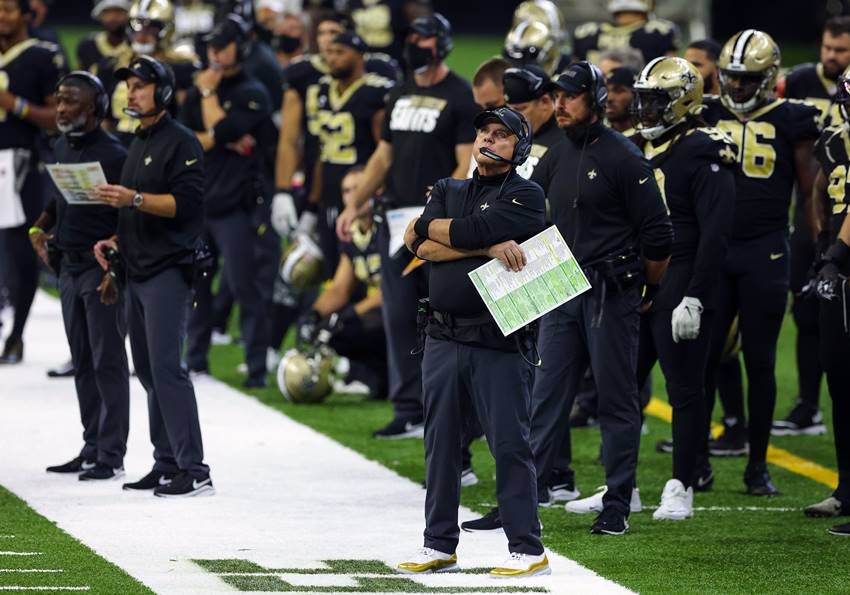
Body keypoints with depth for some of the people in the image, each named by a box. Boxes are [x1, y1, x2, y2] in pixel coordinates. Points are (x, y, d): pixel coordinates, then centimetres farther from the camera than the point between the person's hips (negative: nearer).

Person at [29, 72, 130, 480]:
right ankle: (92, 449, 20)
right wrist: (39, 228, 12)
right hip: (69, 266, 8)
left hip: (101, 266, -8)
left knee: (108, 362, -5)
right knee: (82, 363, 13)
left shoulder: (112, 155, -14)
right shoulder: (62, 148, 11)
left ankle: (111, 456, -3)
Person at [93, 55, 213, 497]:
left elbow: (186, 203, -19)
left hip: (168, 271, -10)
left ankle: (194, 471, -16)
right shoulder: (138, 144, 21)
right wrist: (115, 239, 14)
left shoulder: (180, 142, -9)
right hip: (138, 270, 10)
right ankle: (166, 465, 15)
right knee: (147, 369, 10)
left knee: (166, 367, -15)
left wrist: (134, 199, -28)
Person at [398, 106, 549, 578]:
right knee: (440, 445, 9)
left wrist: (427, 227, -1)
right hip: (443, 339, 6)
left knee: (510, 445, -7)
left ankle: (528, 550, -4)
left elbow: (472, 230, -17)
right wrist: (489, 247, -12)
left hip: (498, 343, -6)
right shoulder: (449, 191, 16)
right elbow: (424, 248, -3)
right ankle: (439, 547, 17)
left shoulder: (525, 196, -1)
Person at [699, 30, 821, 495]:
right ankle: (697, 458, 9)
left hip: (765, 253, -2)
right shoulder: (709, 115, 6)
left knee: (760, 361, 3)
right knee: (702, 356, 1)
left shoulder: (788, 120, 0)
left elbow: (809, 191, 4)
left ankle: (758, 465, 11)